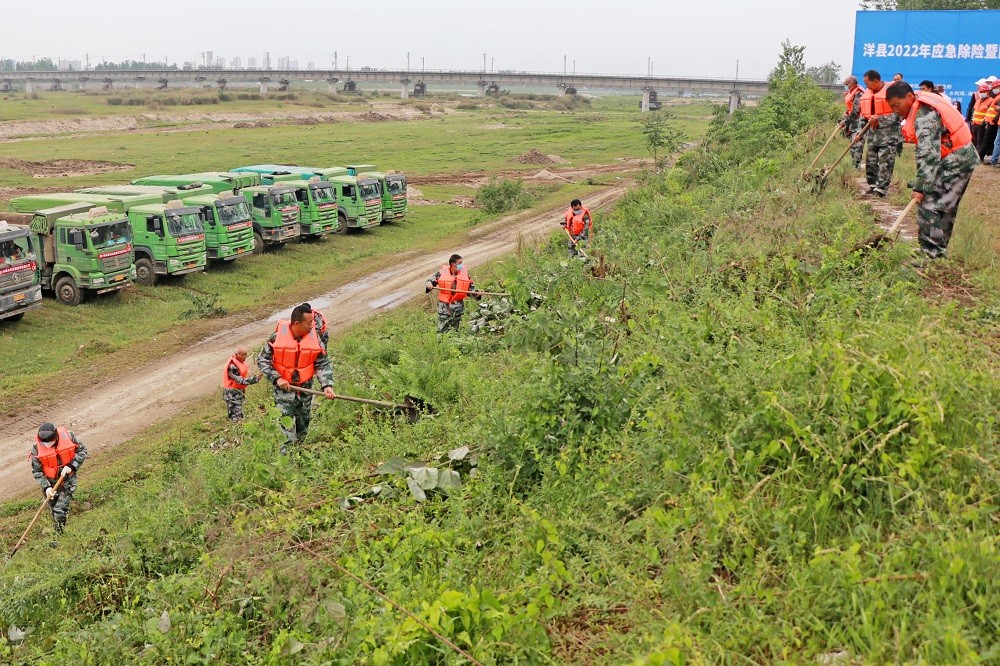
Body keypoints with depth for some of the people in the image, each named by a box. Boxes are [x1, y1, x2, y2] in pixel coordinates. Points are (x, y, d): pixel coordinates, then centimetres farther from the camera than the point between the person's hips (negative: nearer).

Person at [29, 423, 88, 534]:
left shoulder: (68, 437, -21)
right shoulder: (37, 448, -19)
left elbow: (83, 451, -8)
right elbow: (36, 471, -11)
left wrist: (71, 465, -22)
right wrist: (46, 487, -22)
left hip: (68, 480, -1)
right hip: (50, 483, 1)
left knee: (60, 511, -7)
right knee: (53, 510, 16)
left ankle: (61, 534, 12)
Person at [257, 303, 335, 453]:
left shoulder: (314, 337, -7)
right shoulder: (278, 336, -14)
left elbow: (323, 364, -1)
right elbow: (262, 360, -6)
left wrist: (327, 385, -16)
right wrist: (277, 378, -18)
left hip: (305, 390, 3)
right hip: (284, 389, -3)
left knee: (303, 429, 15)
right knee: (287, 430, -8)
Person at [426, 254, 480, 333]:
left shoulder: (464, 272, -1)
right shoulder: (442, 272, -7)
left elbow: (470, 287, 7)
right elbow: (431, 280, 4)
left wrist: (476, 293, -11)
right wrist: (429, 285, -18)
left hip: (457, 306, 2)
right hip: (444, 305, -2)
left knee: (454, 331, 8)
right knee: (442, 331, -3)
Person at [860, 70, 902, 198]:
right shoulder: (867, 93, 11)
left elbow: (898, 114, -15)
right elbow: (864, 115, 19)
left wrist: (879, 119, -21)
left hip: (888, 134, -8)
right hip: (873, 133, 8)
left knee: (885, 163, -6)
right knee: (871, 162, 11)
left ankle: (880, 189, -5)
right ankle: (873, 186, 21)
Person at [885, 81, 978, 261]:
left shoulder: (924, 116, -22)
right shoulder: (924, 106, 9)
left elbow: (928, 155, -28)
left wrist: (921, 187, -27)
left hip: (956, 161, -10)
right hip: (963, 158, 10)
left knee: (928, 205, -12)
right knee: (945, 207, 17)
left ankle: (930, 255, -10)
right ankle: (939, 251, 26)